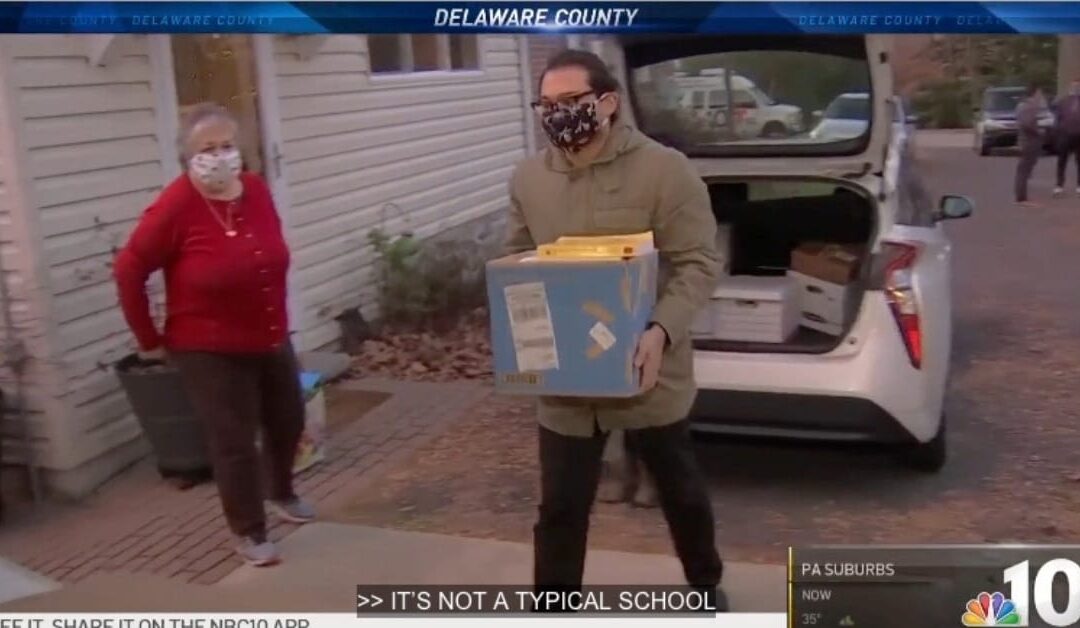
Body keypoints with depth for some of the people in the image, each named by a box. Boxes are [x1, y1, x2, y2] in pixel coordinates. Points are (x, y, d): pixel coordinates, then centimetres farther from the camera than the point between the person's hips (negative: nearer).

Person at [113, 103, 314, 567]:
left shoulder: (257, 190, -4)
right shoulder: (175, 206, -21)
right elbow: (128, 270, -14)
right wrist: (150, 340, -8)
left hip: (271, 341, 7)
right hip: (210, 351, -6)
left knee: (288, 420, 21)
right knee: (234, 443, 1)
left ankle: (282, 494, 49)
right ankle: (250, 534, 21)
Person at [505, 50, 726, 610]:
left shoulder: (664, 170, -12)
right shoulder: (527, 180, 1)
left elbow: (698, 263, -13)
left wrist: (662, 330, -29)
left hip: (647, 370, -2)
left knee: (680, 490, 19)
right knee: (561, 506, 9)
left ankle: (707, 586, 46)